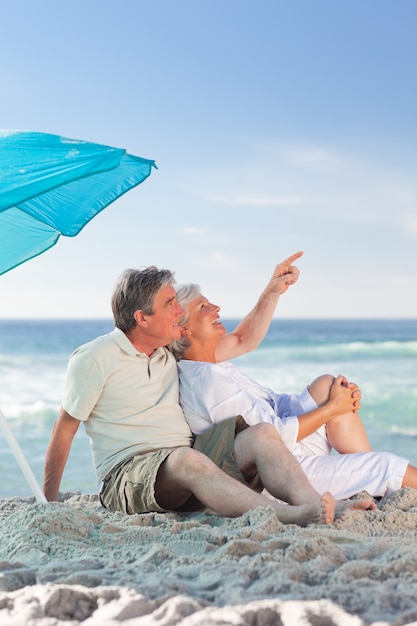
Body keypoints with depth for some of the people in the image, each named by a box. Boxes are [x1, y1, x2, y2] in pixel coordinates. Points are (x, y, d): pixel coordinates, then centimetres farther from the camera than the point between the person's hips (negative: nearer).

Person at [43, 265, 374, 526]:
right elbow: (65, 428, 1)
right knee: (185, 459, -40)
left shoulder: (173, 351, 16)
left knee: (261, 434, -19)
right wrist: (48, 500, 1)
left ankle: (314, 503, -45)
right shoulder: (95, 358, -3)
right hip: (130, 472, -6)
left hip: (186, 463, 7)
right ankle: (286, 515, -57)